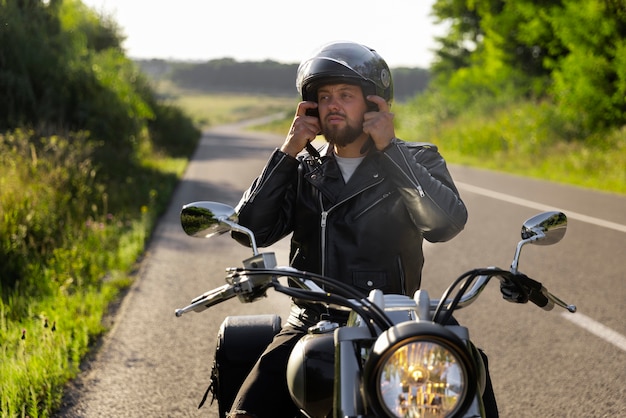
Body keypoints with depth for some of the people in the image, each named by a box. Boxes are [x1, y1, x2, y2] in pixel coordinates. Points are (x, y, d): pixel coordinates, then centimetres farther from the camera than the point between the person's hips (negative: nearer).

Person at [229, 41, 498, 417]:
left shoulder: (416, 161, 7)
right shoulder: (302, 168, 15)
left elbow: (448, 223, -14)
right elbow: (250, 231, 2)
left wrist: (390, 148, -12)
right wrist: (288, 152, -2)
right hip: (310, 326, 2)